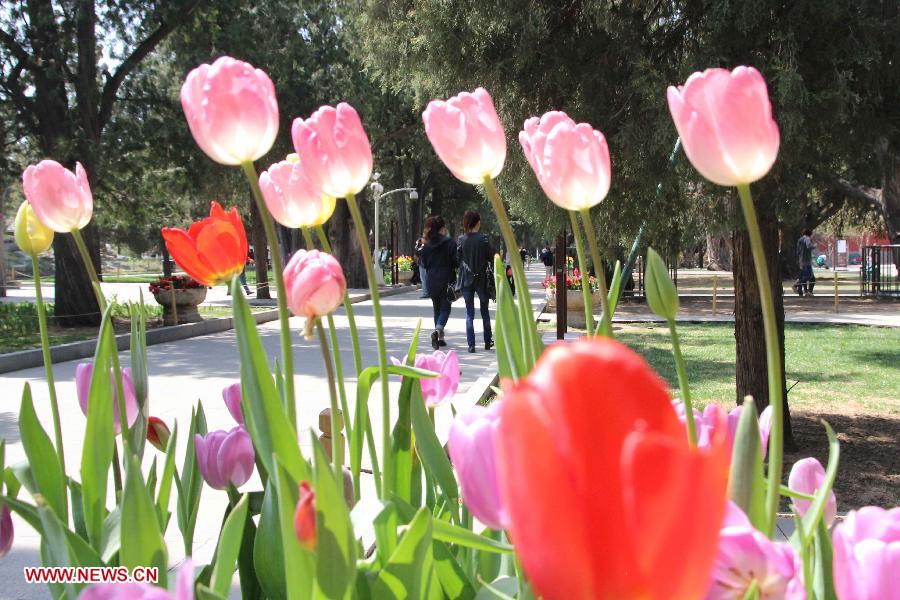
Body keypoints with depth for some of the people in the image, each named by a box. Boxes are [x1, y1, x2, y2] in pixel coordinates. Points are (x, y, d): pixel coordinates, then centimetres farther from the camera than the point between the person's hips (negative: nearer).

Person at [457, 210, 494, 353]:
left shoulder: (461, 239, -3)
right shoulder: (483, 239, -9)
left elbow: (457, 259, -1)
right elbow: (490, 258, -6)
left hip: (466, 279, 1)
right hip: (481, 279, -1)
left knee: (469, 313, 5)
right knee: (485, 312, 14)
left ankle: (471, 345, -1)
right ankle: (488, 342, 22)